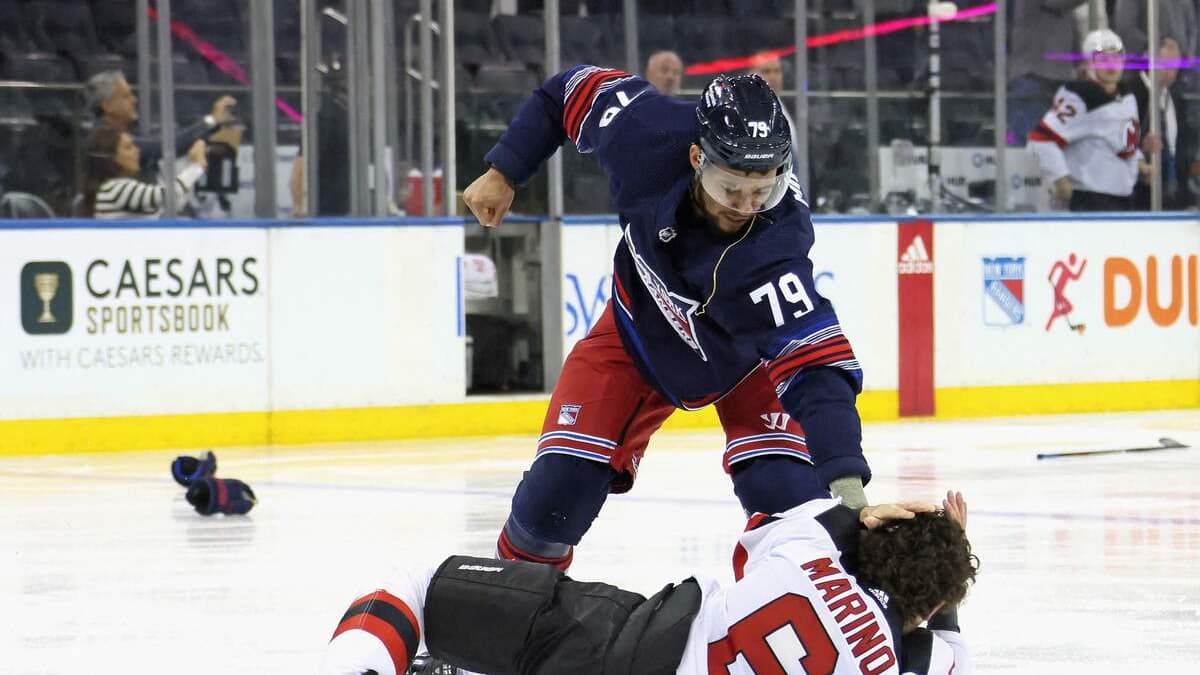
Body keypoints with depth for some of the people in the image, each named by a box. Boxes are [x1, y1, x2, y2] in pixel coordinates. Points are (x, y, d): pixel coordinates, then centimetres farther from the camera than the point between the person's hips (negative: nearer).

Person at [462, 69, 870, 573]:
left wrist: (846, 484, -57)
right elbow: (577, 90, -11)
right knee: (557, 490, -7)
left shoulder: (776, 243, -41)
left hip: (748, 355, -2)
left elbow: (815, 365, -46)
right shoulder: (648, 133, -33)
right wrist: (503, 172, -5)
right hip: (641, 333, 2)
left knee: (785, 494, -22)